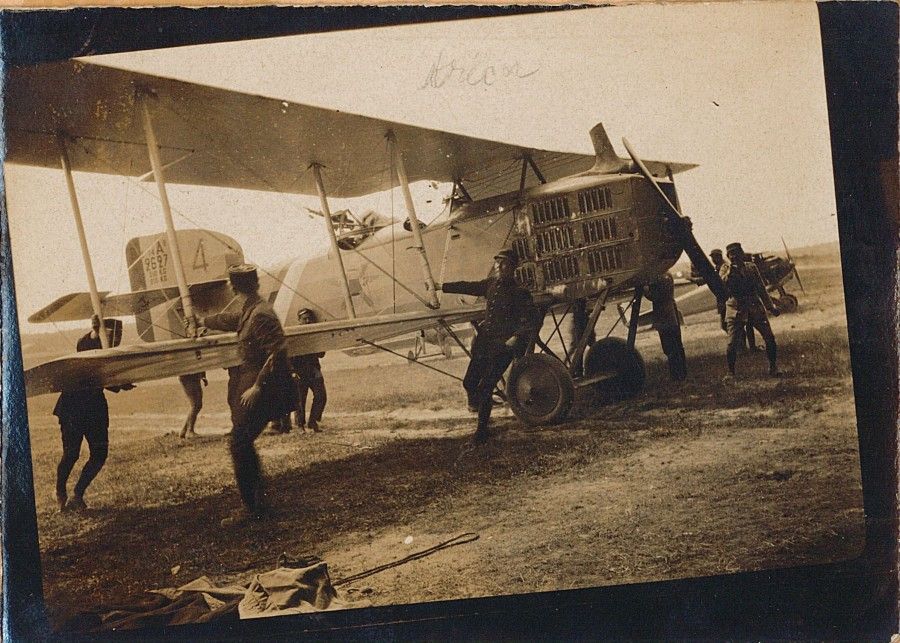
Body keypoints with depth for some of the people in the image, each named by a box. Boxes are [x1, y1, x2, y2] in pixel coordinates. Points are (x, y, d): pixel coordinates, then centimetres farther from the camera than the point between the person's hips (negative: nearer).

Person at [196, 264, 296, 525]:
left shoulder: (261, 315, -18)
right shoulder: (247, 312, 12)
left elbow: (277, 353, -24)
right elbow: (230, 320, 35)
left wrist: (257, 387, -23)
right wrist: (203, 321, 51)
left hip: (261, 391, -10)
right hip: (249, 383, 10)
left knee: (238, 443, -10)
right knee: (243, 444, 11)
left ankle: (252, 509, -5)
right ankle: (259, 503, 18)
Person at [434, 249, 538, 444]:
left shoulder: (520, 293, -9)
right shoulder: (491, 284, 9)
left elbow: (531, 320, -12)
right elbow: (468, 287, 23)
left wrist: (516, 337, -23)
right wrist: (442, 287, 31)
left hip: (502, 346, -6)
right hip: (484, 341, 6)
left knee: (485, 387, -11)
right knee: (469, 382, 6)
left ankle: (482, 429, 2)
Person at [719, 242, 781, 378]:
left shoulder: (751, 267, 9)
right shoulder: (725, 268, 2)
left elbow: (761, 289, 16)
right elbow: (723, 282, -19)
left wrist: (770, 306, 17)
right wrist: (731, 269, -25)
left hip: (755, 307, 3)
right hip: (736, 310, -3)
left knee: (769, 337, -3)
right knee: (732, 344, -9)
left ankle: (773, 368, 12)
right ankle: (730, 373, 5)